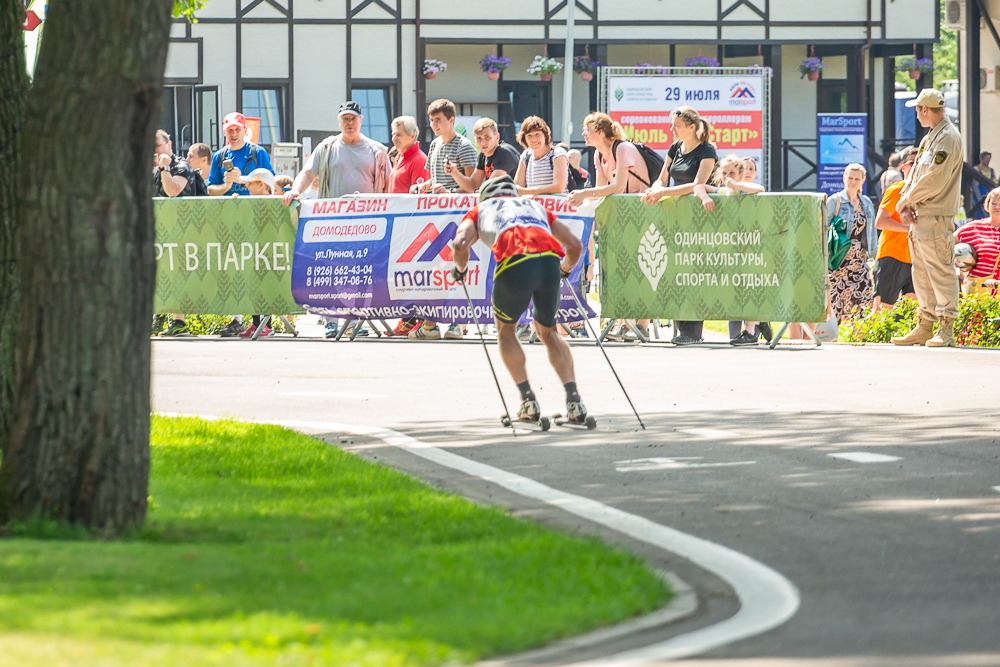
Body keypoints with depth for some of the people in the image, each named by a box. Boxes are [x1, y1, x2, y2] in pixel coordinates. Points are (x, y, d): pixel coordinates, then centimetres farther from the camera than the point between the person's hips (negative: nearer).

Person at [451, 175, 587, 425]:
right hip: (550, 260, 3)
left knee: (506, 330, 24)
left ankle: (528, 401, 13)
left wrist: (460, 270, 27)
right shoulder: (535, 206, 38)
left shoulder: (480, 210, 30)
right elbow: (575, 245, 30)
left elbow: (461, 244, 8)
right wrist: (565, 270, 49)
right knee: (548, 332, 26)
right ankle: (573, 399, 11)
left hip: (515, 262, -3)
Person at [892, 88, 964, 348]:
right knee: (921, 273, 13)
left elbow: (934, 181, -19)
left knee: (940, 271, -10)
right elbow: (915, 174, 18)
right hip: (918, 218, 10)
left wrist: (905, 201, -9)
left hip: (936, 217, -10)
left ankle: (946, 330, -10)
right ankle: (924, 327, 19)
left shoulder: (948, 138, -11)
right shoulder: (928, 139, 20)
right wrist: (905, 206, 1)